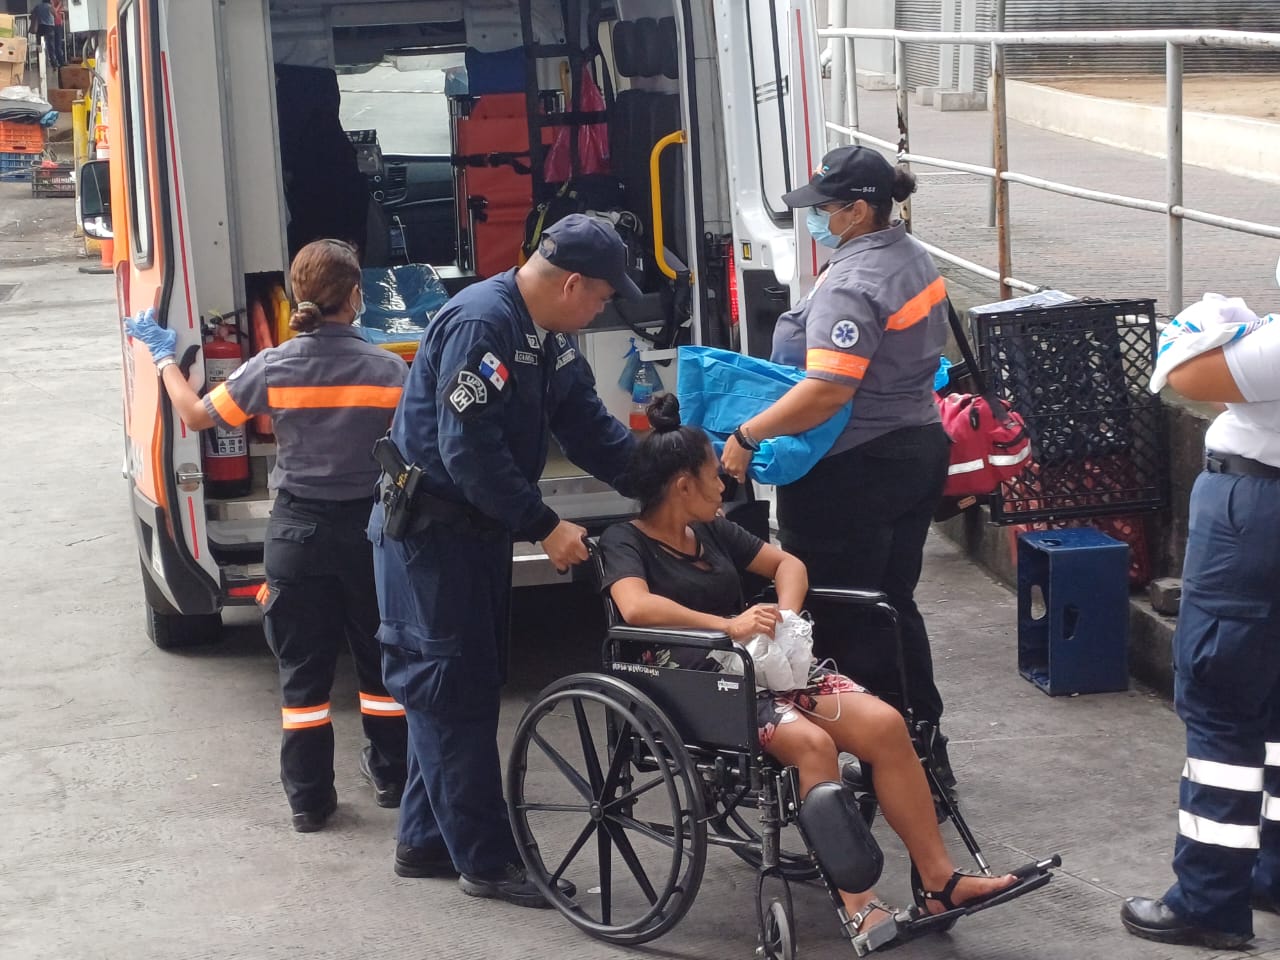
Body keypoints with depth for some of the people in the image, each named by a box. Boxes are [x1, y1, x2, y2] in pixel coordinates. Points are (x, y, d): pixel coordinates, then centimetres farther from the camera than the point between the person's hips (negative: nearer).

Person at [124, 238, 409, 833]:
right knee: (380, 656, 18)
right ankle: (391, 776, 29)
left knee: (304, 668, 9)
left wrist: (164, 358, 16)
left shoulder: (273, 368, -11)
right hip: (371, 530, 0)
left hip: (298, 532, 0)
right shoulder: (389, 370, -11)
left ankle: (309, 798, 13)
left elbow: (197, 414, 1)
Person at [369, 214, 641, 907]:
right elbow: (469, 450, -27)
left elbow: (588, 427, 8)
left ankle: (426, 839, 26)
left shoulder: (549, 337, 6)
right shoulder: (480, 324, -24)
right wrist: (545, 527, -24)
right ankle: (487, 861, 1)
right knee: (454, 690, -4)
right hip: (429, 529, -10)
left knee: (460, 688, 15)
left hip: (477, 528, 10)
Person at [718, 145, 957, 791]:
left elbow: (828, 390, -31)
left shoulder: (850, 286, -22)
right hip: (919, 447, 10)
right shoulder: (914, 260, 10)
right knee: (894, 605, 18)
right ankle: (926, 751, 25)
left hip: (855, 472, -10)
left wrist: (746, 437, -28)